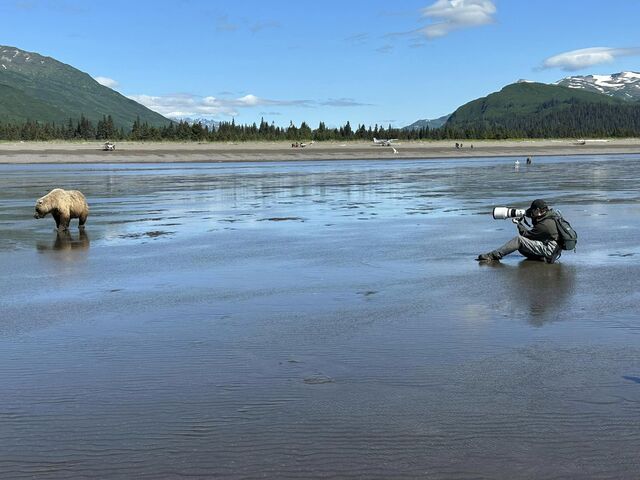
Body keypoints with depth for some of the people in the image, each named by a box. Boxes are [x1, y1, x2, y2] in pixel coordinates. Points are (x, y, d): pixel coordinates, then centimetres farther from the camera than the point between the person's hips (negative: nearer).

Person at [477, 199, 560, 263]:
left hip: (549, 250, -10)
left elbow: (526, 234, -11)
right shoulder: (551, 215, 7)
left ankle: (493, 256, -21)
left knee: (519, 239, -18)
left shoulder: (544, 225, -22)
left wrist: (519, 223, 4)